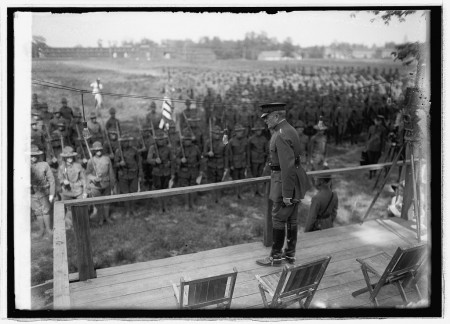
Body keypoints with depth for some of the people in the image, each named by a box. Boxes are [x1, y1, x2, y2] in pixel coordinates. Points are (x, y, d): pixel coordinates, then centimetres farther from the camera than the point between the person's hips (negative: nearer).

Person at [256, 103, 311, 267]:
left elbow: (287, 166, -25)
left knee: (278, 218, 1)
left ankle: (275, 256, 12)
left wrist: (286, 194, -22)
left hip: (287, 181, -10)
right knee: (291, 218, 14)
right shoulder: (288, 130, 11)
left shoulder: (282, 135, -22)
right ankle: (290, 253, 24)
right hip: (294, 179, 10)